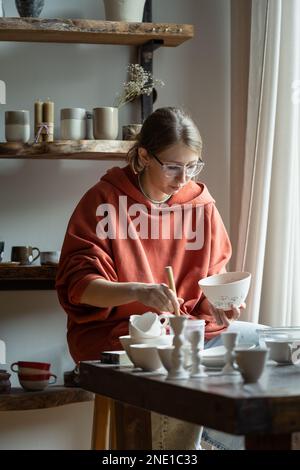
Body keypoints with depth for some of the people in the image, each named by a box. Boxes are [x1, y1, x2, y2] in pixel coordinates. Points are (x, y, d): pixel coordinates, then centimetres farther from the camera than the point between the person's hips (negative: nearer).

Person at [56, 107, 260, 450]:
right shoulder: (104, 200, -5)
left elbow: (213, 279, 14)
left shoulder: (201, 203, 8)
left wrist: (219, 303, -10)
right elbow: (76, 286, -10)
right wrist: (137, 291, -27)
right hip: (114, 331, -5)